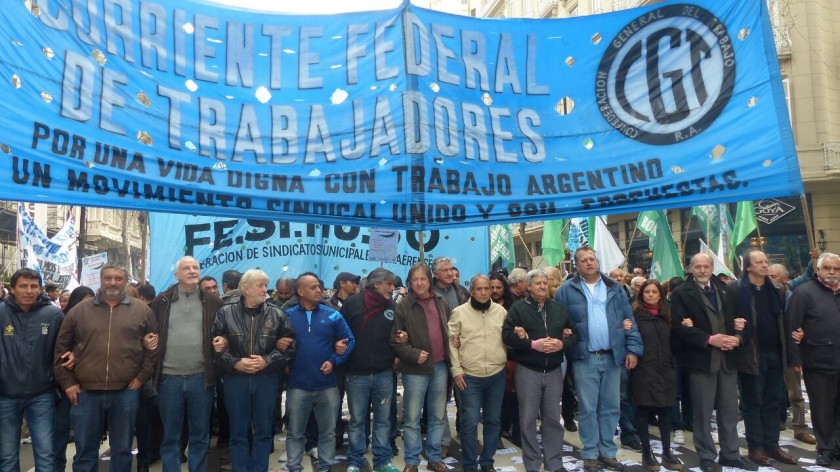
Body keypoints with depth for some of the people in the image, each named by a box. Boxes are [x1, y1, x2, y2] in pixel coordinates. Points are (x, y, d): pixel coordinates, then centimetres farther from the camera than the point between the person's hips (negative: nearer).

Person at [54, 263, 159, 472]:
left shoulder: (142, 310, 2)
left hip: (126, 392, -1)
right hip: (86, 393, 1)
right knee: (85, 451, 12)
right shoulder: (79, 310, 5)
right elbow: (61, 348, 10)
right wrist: (67, 382, 4)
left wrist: (142, 377, 0)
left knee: (122, 449, 12)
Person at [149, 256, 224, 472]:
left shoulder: (212, 301, 3)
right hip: (169, 377, 0)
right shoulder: (162, 300, 3)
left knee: (200, 434, 11)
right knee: (170, 435, 11)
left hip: (201, 377, 0)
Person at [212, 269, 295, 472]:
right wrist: (236, 363, -14)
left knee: (263, 431, 12)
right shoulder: (225, 312, -3)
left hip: (266, 379, 1)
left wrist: (267, 361, -14)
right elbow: (216, 346, -3)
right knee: (238, 432, 11)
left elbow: (288, 347, -1)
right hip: (235, 379, -1)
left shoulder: (277, 314, -1)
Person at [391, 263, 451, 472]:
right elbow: (395, 341, -8)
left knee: (438, 416, 15)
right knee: (412, 418, 6)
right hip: (416, 370, -4)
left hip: (440, 366, 4)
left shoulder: (441, 302, 5)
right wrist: (414, 354, -18)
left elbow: (449, 329, 20)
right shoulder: (404, 306, -8)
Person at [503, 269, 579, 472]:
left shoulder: (559, 308, 9)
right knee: (528, 419, 6)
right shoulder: (518, 308, -4)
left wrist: (562, 344, -12)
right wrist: (533, 344, -19)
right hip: (527, 371, -3)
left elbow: (574, 334, 8)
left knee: (553, 419, 11)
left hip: (554, 371, 3)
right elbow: (507, 335, -11)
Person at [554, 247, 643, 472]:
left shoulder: (614, 288, 7)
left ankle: (607, 452, 26)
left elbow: (629, 321, 6)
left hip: (613, 357, 3)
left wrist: (633, 349, -1)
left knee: (611, 408, 12)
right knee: (587, 409, 5)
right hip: (585, 359, -3)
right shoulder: (566, 290, -2)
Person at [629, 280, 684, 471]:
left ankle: (667, 452, 23)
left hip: (664, 369, 5)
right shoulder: (635, 313, -5)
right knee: (643, 410, 5)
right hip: (643, 370, -5)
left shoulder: (665, 314, 12)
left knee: (665, 409, 9)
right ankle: (646, 453, 17)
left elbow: (672, 341, 16)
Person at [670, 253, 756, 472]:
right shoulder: (681, 293, -6)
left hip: (728, 359, 5)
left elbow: (739, 319, 12)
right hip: (701, 360, -5)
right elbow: (678, 326, -14)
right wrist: (709, 339, -19)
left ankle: (730, 454, 28)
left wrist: (738, 337, -8)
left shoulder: (727, 291, 12)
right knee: (703, 412, 5)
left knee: (730, 410, 14)